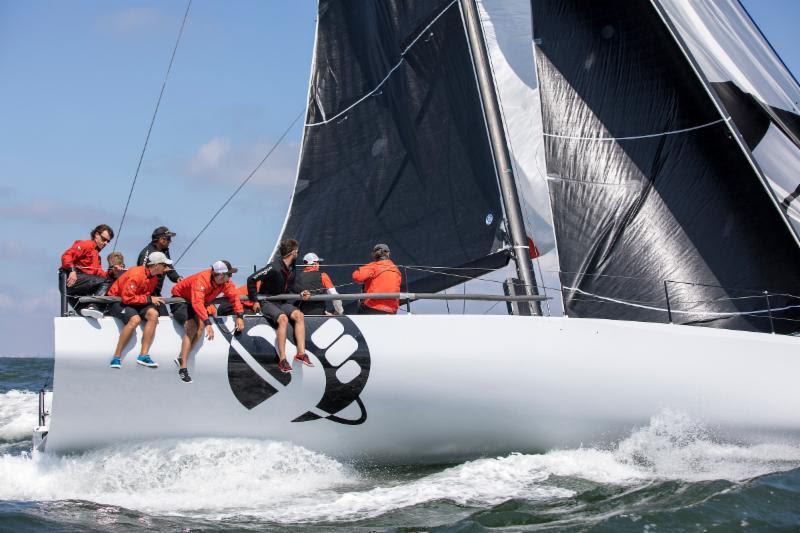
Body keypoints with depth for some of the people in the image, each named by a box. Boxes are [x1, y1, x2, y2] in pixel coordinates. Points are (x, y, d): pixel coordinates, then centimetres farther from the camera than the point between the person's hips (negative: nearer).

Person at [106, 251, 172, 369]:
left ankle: (143, 355, -23)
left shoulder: (154, 278, 2)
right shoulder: (136, 274, -25)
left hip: (136, 303, 7)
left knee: (153, 313, -21)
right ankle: (116, 358, -28)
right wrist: (149, 299, -22)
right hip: (118, 301, -7)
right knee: (135, 319, -35)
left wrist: (154, 299, -8)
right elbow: (127, 298, -27)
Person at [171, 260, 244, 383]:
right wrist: (208, 323, -56)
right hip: (180, 298, -6)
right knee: (191, 327, -26)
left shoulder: (226, 282, -16)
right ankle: (182, 368, -27)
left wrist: (239, 316, -17)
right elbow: (197, 303, -48)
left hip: (198, 303, 7)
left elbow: (234, 297, -5)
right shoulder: (201, 279, -37)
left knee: (200, 324, -22)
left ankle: (181, 359, -17)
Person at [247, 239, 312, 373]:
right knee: (283, 318, -33)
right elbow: (251, 279, -20)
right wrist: (254, 301, -17)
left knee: (299, 315, -19)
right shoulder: (274, 268, -21)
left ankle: (301, 353, -22)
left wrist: (300, 293, 3)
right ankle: (282, 360, -33)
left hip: (281, 302, 7)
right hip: (267, 302, -7)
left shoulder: (291, 268, 5)